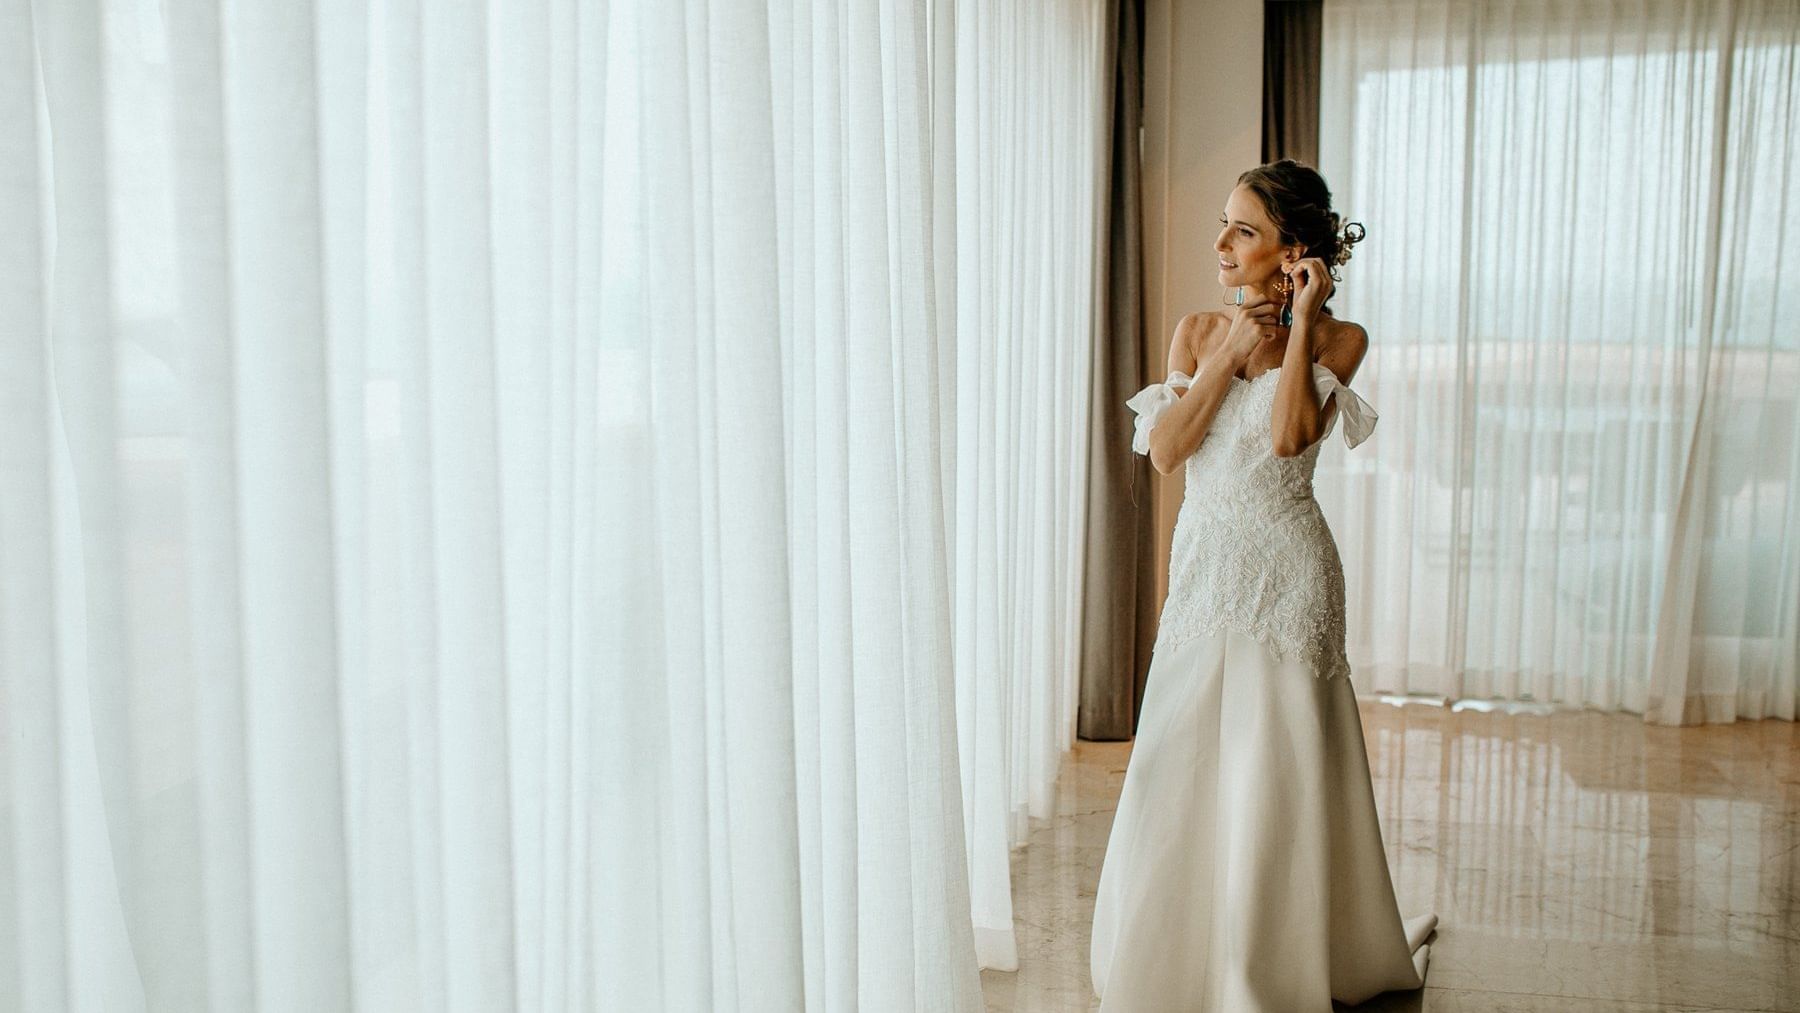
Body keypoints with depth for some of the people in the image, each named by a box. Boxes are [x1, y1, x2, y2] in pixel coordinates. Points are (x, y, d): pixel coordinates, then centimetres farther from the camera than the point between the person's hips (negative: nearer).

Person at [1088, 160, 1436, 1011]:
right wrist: (1231, 352, -9)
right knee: (1179, 771, 9)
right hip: (1201, 570, 5)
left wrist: (1300, 321, -16)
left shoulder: (1336, 338, -5)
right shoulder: (1198, 331, 7)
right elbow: (1165, 449, -5)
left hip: (1284, 574, -4)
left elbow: (1288, 435, -22)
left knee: (1272, 775, 2)